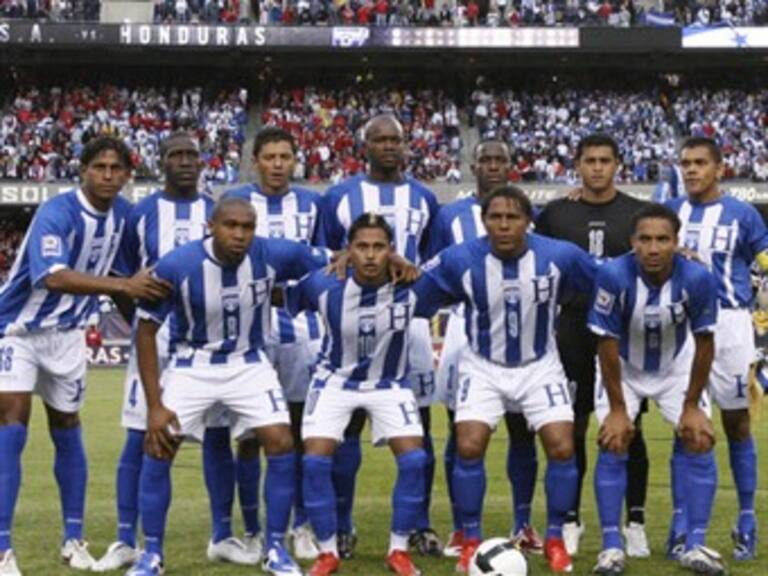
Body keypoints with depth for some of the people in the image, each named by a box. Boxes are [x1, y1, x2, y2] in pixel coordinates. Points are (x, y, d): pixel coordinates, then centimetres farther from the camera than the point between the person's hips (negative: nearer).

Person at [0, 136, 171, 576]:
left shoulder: (124, 214, -4)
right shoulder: (56, 213, -25)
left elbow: (125, 269, 11)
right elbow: (53, 276, -41)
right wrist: (123, 286, -45)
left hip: (68, 333, 6)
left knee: (67, 432, 12)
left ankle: (74, 539, 23)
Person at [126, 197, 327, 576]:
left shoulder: (274, 255, -20)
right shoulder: (176, 266, -24)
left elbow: (331, 266, -1)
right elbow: (146, 331, -14)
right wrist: (154, 405, -15)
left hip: (248, 364, 1)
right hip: (191, 365, -1)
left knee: (281, 444, -10)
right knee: (157, 449, -8)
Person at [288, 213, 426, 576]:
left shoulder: (410, 287, -25)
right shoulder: (324, 286, -24)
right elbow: (281, 299, -5)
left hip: (390, 383, 0)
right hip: (335, 380, 0)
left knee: (414, 459, -15)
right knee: (315, 460, -14)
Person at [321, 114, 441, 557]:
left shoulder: (424, 199, 10)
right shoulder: (340, 197, 4)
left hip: (410, 319, 2)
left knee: (417, 423, 3)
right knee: (349, 422, 0)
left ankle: (420, 526, 12)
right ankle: (342, 528, 8)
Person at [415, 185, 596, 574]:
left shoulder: (560, 256, -18)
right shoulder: (459, 260, -20)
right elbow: (413, 294, -7)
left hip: (540, 366, 1)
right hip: (483, 367, -1)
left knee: (562, 449, -10)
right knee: (469, 448, -15)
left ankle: (555, 539, 12)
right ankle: (471, 540, 6)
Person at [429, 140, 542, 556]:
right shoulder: (450, 216, 7)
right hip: (465, 331, 0)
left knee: (521, 429, 3)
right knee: (461, 431, 1)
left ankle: (523, 525, 13)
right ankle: (460, 529, 9)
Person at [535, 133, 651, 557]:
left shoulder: (638, 214, 4)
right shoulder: (555, 214, 5)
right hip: (573, 332, 1)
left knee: (629, 428, 2)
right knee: (572, 429, 4)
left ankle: (635, 522, 11)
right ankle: (570, 520, 15)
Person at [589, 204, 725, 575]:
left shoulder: (697, 279, -30)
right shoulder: (613, 275, -33)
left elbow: (704, 343, -15)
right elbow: (607, 344, -22)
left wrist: (692, 406, -10)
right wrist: (617, 409, -17)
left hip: (677, 367, 1)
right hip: (624, 368, -1)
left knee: (699, 443, -6)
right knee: (613, 446, -10)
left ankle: (696, 546, 2)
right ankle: (611, 546, -2)